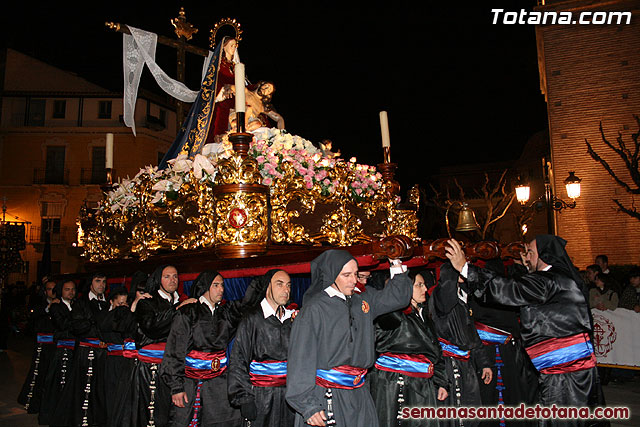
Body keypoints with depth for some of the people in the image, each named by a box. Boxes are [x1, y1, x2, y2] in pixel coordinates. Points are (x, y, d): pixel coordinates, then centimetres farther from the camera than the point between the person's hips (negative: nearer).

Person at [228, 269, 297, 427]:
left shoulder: (292, 318, 9)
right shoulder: (253, 319, -6)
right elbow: (238, 362, -8)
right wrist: (244, 399, -10)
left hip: (291, 395, 4)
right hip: (263, 399, -4)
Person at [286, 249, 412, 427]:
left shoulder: (363, 301, 10)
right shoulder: (314, 309, -10)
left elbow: (398, 296, 20)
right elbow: (301, 360, -12)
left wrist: (397, 264, 11)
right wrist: (307, 405, -16)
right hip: (324, 397, -5)